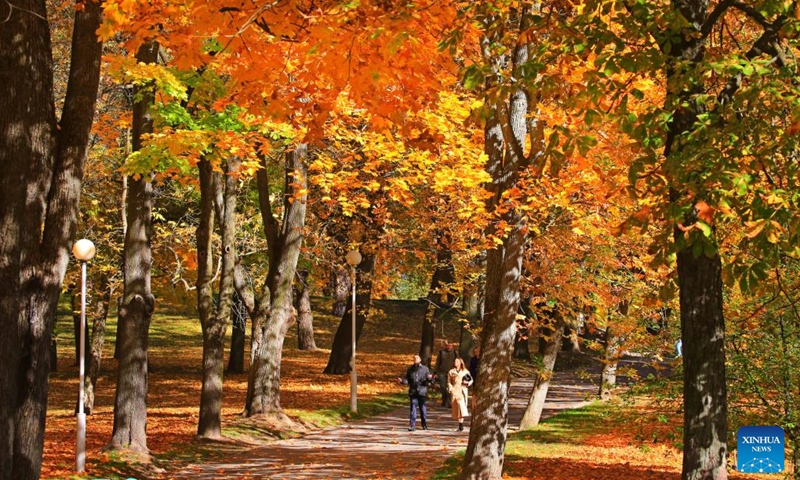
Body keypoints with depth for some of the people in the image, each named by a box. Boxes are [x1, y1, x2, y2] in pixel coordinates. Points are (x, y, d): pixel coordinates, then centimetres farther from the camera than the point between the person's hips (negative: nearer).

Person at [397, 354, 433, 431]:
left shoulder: (425, 369, 3)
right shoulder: (410, 370, 8)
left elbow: (428, 380, 1)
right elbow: (407, 380, 9)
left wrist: (430, 378, -22)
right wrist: (402, 381, -11)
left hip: (422, 392, 0)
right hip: (413, 392, 0)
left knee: (423, 408, 9)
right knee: (413, 408, -6)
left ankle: (424, 425, 24)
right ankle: (412, 425, -8)